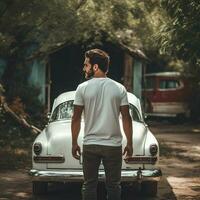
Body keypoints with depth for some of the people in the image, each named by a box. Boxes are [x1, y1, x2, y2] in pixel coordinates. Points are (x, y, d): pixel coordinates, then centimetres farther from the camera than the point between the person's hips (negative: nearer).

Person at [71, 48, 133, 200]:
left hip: (90, 145, 0)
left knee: (89, 184, 8)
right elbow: (126, 118, -2)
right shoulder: (120, 88, -2)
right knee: (113, 185, 8)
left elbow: (76, 119, -2)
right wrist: (129, 143, 5)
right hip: (113, 145, 0)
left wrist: (74, 143, 6)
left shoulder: (83, 88, -5)